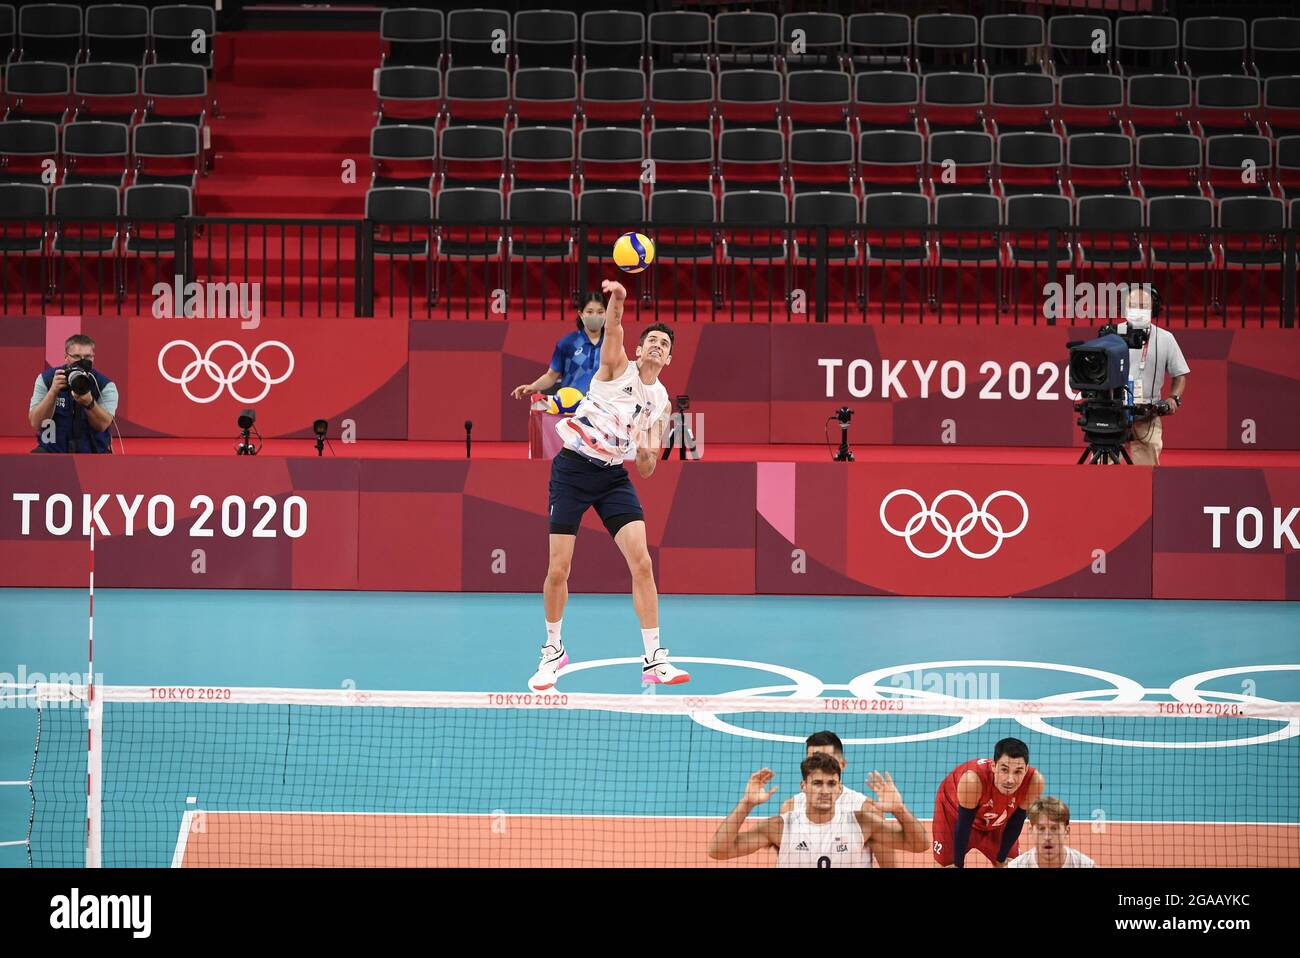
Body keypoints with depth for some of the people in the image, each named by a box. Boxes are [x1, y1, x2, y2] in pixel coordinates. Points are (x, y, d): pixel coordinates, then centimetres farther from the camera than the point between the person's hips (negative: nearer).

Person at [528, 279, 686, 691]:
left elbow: (646, 470, 11)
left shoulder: (661, 402, 10)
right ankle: (554, 650, 19)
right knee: (558, 570, -5)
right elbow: (612, 329, -24)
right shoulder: (618, 368, -1)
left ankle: (654, 662, -7)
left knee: (642, 563, -12)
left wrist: (647, 454, -13)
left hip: (614, 476, 4)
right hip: (573, 469, -4)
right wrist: (617, 299, -45)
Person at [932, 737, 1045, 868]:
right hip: (954, 808, -3)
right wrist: (958, 865, -19)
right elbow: (963, 826, -29)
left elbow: (1015, 823, -17)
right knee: (948, 863, -5)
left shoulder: (1034, 782, -35)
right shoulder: (972, 780, -44)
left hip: (996, 820, 3)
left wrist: (1001, 860, -6)